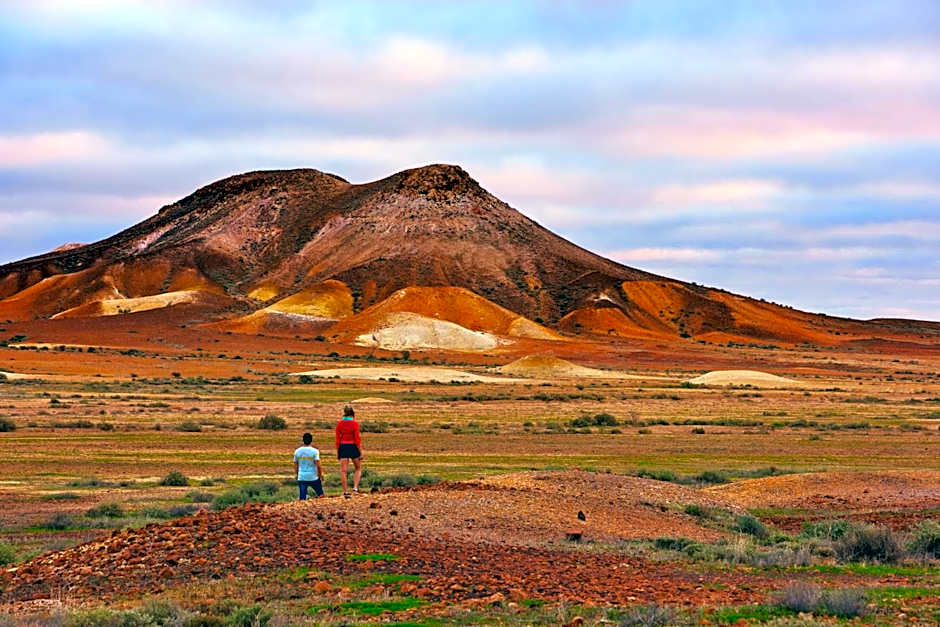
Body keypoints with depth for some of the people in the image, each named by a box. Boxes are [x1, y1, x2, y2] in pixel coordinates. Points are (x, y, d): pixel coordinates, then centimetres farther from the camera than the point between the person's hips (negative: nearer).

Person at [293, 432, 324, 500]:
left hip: (301, 478, 3)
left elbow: (295, 466, 9)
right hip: (313, 478, -3)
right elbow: (318, 465, -14)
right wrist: (321, 475, -1)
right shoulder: (314, 451, -9)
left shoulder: (297, 451, 3)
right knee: (320, 494, 16)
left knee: (302, 498, 2)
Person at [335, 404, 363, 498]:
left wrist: (337, 452, 9)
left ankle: (345, 491, 2)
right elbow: (357, 439, -10)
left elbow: (337, 439, 2)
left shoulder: (339, 424, 1)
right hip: (353, 447, -2)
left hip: (343, 447, 2)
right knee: (358, 468, 15)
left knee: (343, 470, 4)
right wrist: (361, 452, -5)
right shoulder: (354, 424, -9)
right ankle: (355, 487, -1)